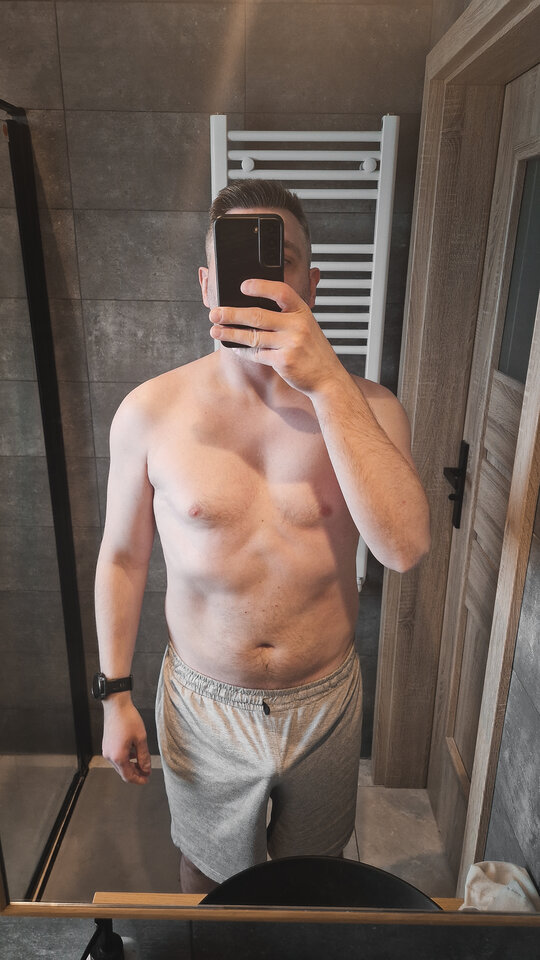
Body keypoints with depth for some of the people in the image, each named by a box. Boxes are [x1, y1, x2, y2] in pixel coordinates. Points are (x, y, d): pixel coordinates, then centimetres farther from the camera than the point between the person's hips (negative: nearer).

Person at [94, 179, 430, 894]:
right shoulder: (150, 412, -13)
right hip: (203, 707, 0)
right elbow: (123, 555, -3)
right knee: (209, 873, 28)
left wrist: (327, 384, -35)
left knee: (311, 875, 29)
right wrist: (116, 695, 1)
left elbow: (405, 547, -28)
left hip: (326, 701, 1)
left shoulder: (365, 407, -13)